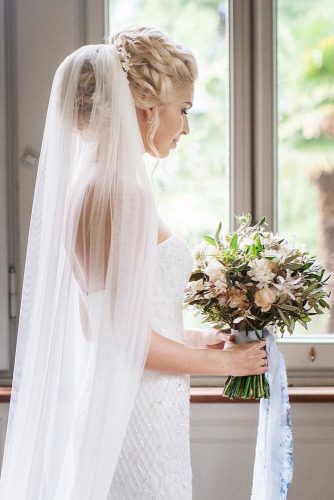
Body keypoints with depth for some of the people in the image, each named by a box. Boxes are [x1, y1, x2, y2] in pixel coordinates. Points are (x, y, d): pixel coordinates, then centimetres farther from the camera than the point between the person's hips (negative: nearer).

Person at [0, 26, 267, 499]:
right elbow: (132, 338, -20)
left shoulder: (82, 183, 7)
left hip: (98, 400, 9)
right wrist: (224, 361, -7)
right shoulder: (126, 195, -19)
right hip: (139, 412, -9)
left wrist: (190, 337, 17)